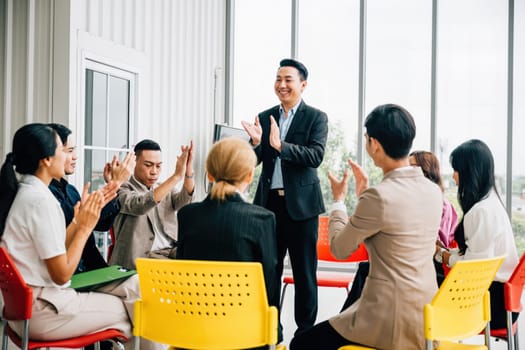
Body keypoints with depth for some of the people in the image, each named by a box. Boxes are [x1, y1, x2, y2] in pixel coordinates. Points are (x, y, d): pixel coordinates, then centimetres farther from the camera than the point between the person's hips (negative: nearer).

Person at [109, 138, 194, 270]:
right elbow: (140, 206, -23)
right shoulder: (123, 190, 0)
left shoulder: (167, 190, 18)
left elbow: (184, 201, -5)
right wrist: (176, 176, -31)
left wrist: (188, 173, -27)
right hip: (143, 256, -5)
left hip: (173, 250, 6)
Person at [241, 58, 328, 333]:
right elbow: (253, 161, 7)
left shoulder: (316, 118, 0)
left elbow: (316, 156, -14)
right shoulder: (264, 118, 11)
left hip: (301, 203, -3)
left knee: (304, 271, 4)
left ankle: (305, 331, 15)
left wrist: (280, 145, -24)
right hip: (269, 202, 4)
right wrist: (256, 143, -14)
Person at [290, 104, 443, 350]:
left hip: (393, 322, -9)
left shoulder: (379, 196, -21)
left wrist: (338, 200, 7)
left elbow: (339, 248, -7)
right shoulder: (433, 192, 3)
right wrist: (364, 194, 18)